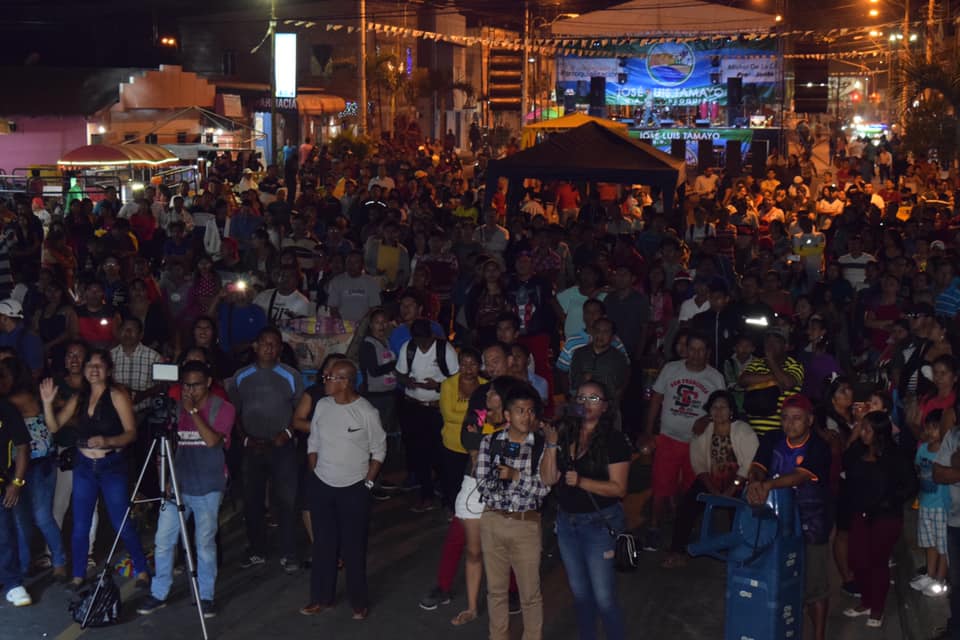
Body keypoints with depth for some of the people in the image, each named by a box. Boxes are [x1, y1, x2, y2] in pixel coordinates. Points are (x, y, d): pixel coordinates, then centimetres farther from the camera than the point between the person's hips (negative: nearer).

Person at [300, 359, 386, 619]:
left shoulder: (366, 412, -12)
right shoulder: (322, 405, 0)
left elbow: (378, 451, -3)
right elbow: (313, 443, 11)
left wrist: (367, 482, -5)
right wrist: (315, 473, 7)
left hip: (354, 490, -4)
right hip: (321, 486, 4)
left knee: (354, 548, 3)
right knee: (323, 544, 11)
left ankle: (359, 601, 16)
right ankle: (322, 597, 24)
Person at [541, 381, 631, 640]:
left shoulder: (614, 440, -12)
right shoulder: (565, 434, 2)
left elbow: (618, 487, -15)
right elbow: (548, 479, -3)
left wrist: (581, 481, -26)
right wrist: (551, 444, -15)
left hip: (600, 523, -5)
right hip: (567, 521, 5)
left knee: (603, 597, -3)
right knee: (579, 592, 18)